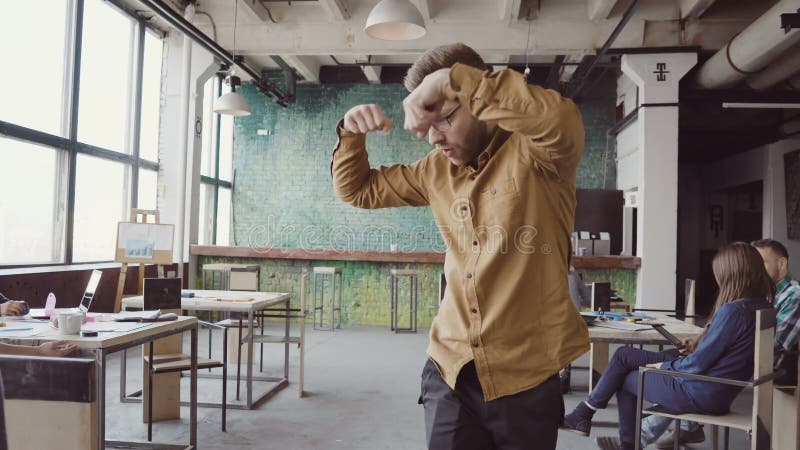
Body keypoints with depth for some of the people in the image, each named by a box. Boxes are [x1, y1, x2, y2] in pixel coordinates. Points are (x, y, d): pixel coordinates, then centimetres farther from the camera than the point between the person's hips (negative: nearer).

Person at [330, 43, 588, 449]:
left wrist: (454, 79, -27)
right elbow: (356, 189, 17)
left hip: (526, 374, -4)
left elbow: (561, 120, -33)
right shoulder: (436, 171, 7)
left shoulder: (532, 153, -9)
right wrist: (351, 133, -1)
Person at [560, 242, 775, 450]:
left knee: (625, 379, 11)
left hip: (701, 394, -9)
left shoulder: (732, 311, -27)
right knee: (624, 355, 11)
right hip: (716, 389, 9)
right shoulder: (761, 306, 1)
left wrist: (664, 366, -6)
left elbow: (698, 363, -22)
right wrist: (696, 346, 6)